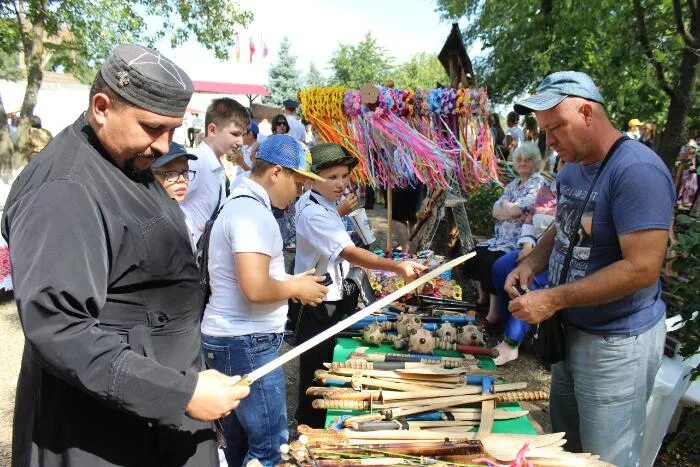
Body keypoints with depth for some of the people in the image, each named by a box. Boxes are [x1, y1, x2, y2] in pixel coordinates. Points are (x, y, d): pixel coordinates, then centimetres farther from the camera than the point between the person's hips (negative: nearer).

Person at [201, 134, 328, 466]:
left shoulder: (241, 203, 14)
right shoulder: (252, 211, -19)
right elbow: (255, 288, -28)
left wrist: (290, 283, 10)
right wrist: (296, 288, -11)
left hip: (231, 339, 10)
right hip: (246, 343, -10)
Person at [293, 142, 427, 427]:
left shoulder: (325, 204, 7)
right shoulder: (312, 214, -25)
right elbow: (350, 253, -36)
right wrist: (398, 267, -44)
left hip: (331, 302, 10)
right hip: (317, 310, -10)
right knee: (315, 378, 3)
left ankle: (313, 432, 40)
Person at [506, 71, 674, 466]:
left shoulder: (637, 170, -23)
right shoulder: (571, 170, 5)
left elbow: (642, 268, -27)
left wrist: (554, 299, -25)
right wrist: (531, 264, -2)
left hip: (617, 343, -8)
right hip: (572, 331, 9)